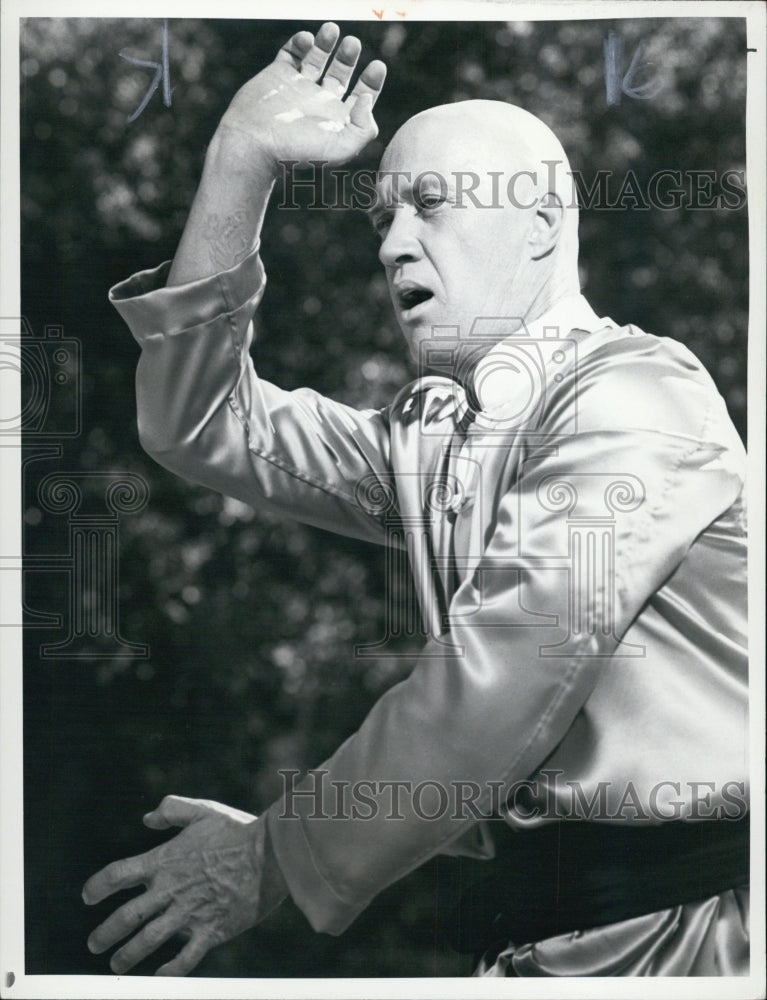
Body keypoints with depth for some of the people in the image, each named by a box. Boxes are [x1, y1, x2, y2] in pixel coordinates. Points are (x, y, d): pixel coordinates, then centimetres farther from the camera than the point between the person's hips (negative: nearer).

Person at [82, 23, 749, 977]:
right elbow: (203, 427, 10)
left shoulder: (633, 393, -11)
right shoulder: (431, 436, 13)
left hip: (681, 919, -6)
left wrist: (273, 861, -13)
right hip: (534, 921, 6)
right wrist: (238, 165, 2)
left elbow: (501, 680, -19)